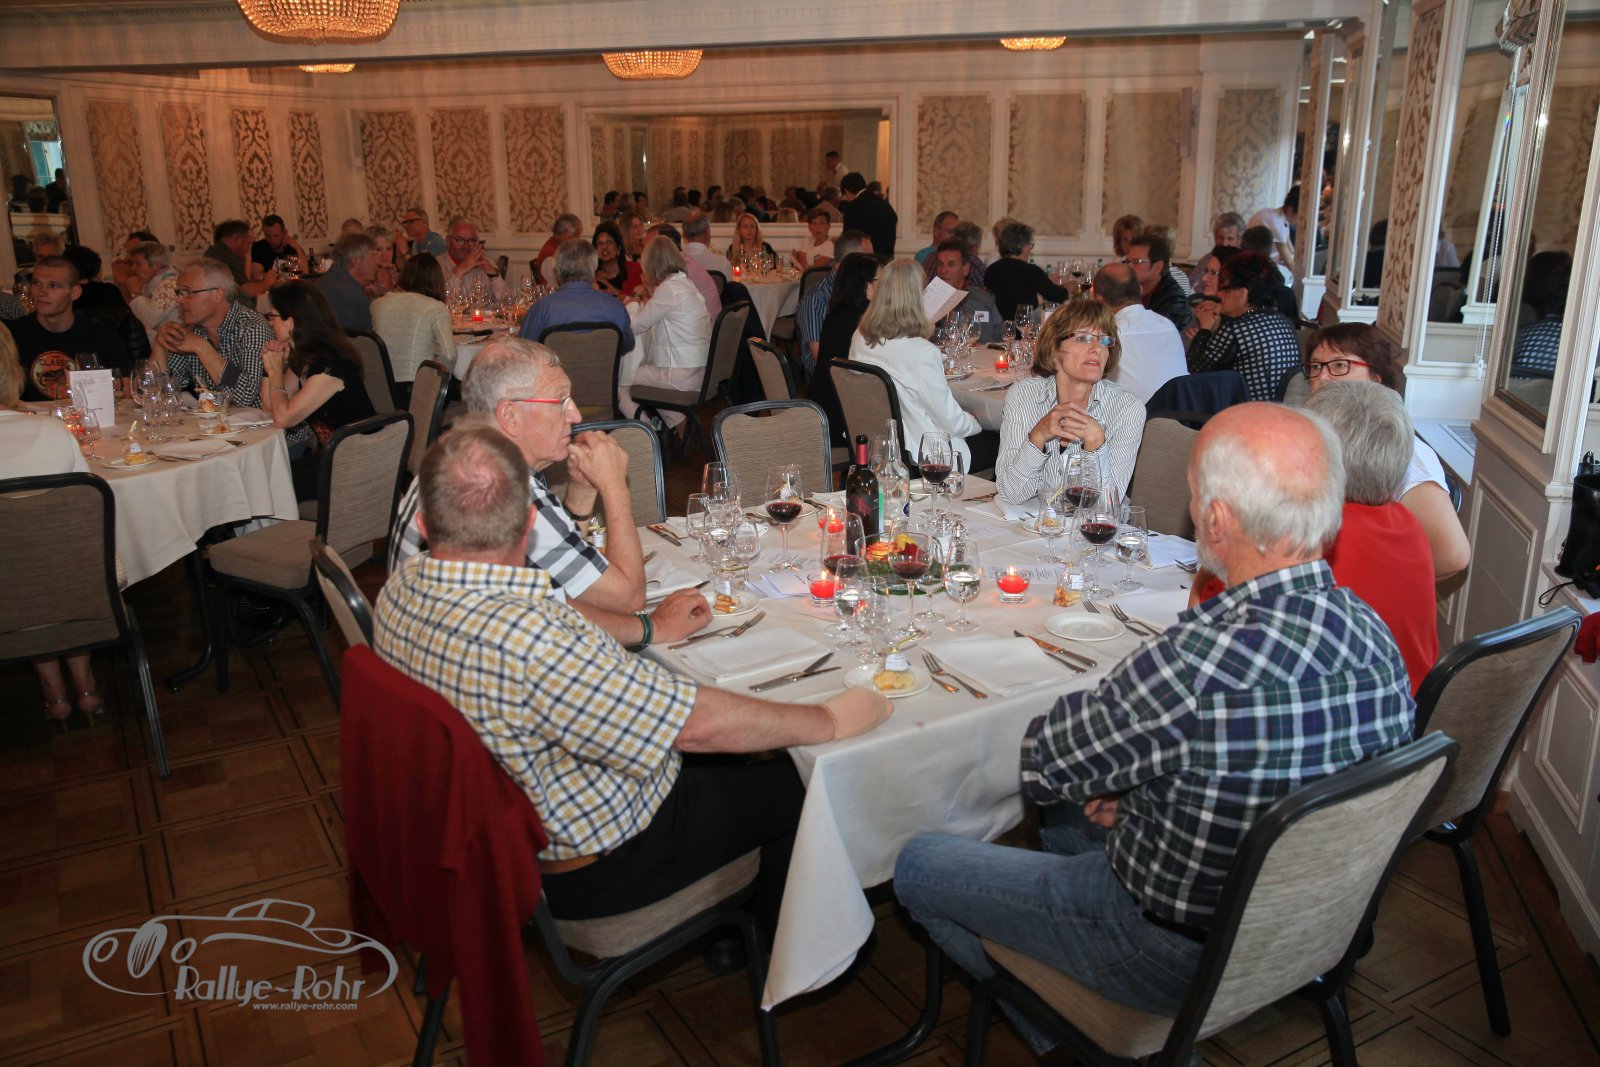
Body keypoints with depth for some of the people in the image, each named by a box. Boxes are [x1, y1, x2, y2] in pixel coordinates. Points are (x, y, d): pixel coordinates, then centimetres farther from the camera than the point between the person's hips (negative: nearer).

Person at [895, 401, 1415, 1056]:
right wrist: (1140, 781, -1)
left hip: (1179, 956, -8)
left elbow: (1040, 766, -22)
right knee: (1066, 804, 30)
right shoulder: (1375, 635, -13)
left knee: (917, 865, 8)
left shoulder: (1203, 663, -40)